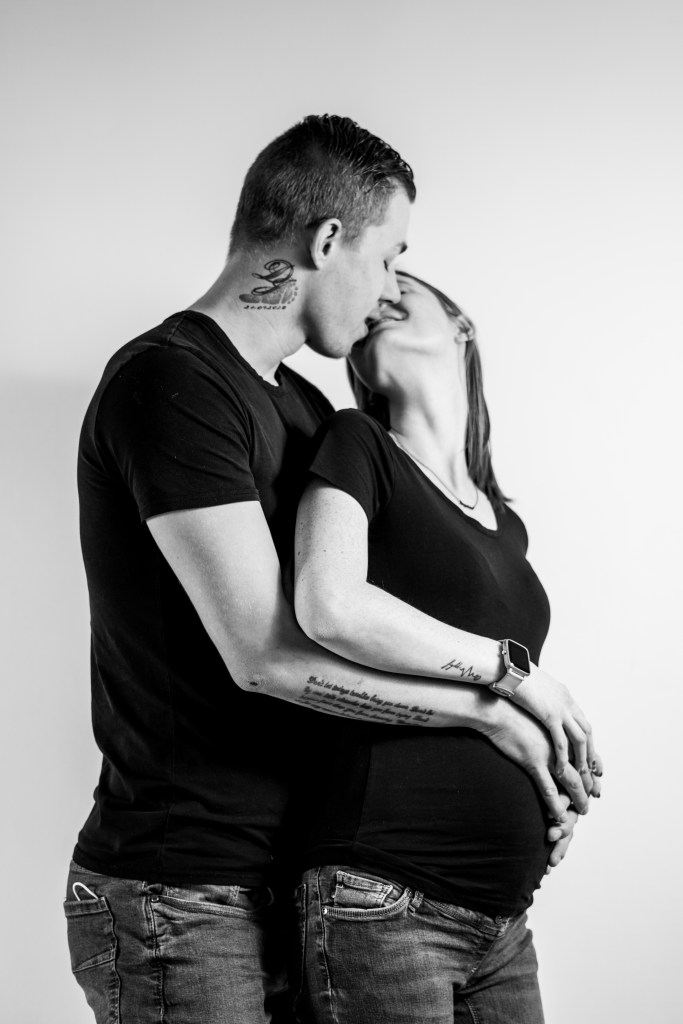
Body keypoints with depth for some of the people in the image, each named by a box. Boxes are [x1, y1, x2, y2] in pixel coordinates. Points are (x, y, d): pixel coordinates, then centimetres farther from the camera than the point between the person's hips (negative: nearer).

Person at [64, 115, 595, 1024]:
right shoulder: (169, 380, -15)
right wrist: (492, 705, -14)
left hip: (288, 877, 8)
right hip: (182, 903, -8)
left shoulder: (303, 407, 14)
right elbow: (266, 651, -23)